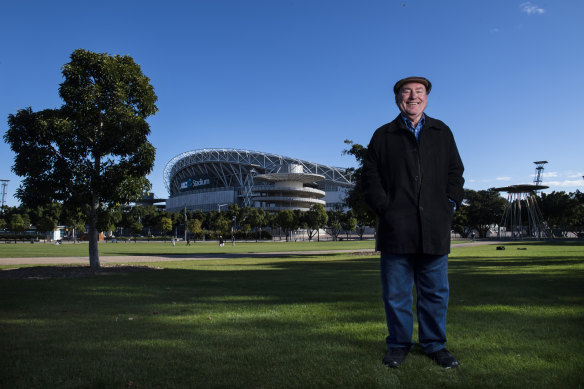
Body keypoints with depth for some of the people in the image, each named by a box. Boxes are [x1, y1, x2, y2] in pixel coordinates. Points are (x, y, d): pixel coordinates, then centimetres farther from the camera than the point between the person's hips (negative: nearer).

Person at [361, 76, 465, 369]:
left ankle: (434, 343, 24)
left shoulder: (442, 133, 18)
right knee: (396, 292, 4)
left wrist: (451, 203, 1)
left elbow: (455, 171, 16)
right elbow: (370, 177, 5)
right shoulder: (383, 136, 11)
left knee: (435, 291, 8)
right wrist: (384, 208, -6)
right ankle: (399, 344, 20)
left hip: (434, 228, 2)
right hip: (396, 228, -1)